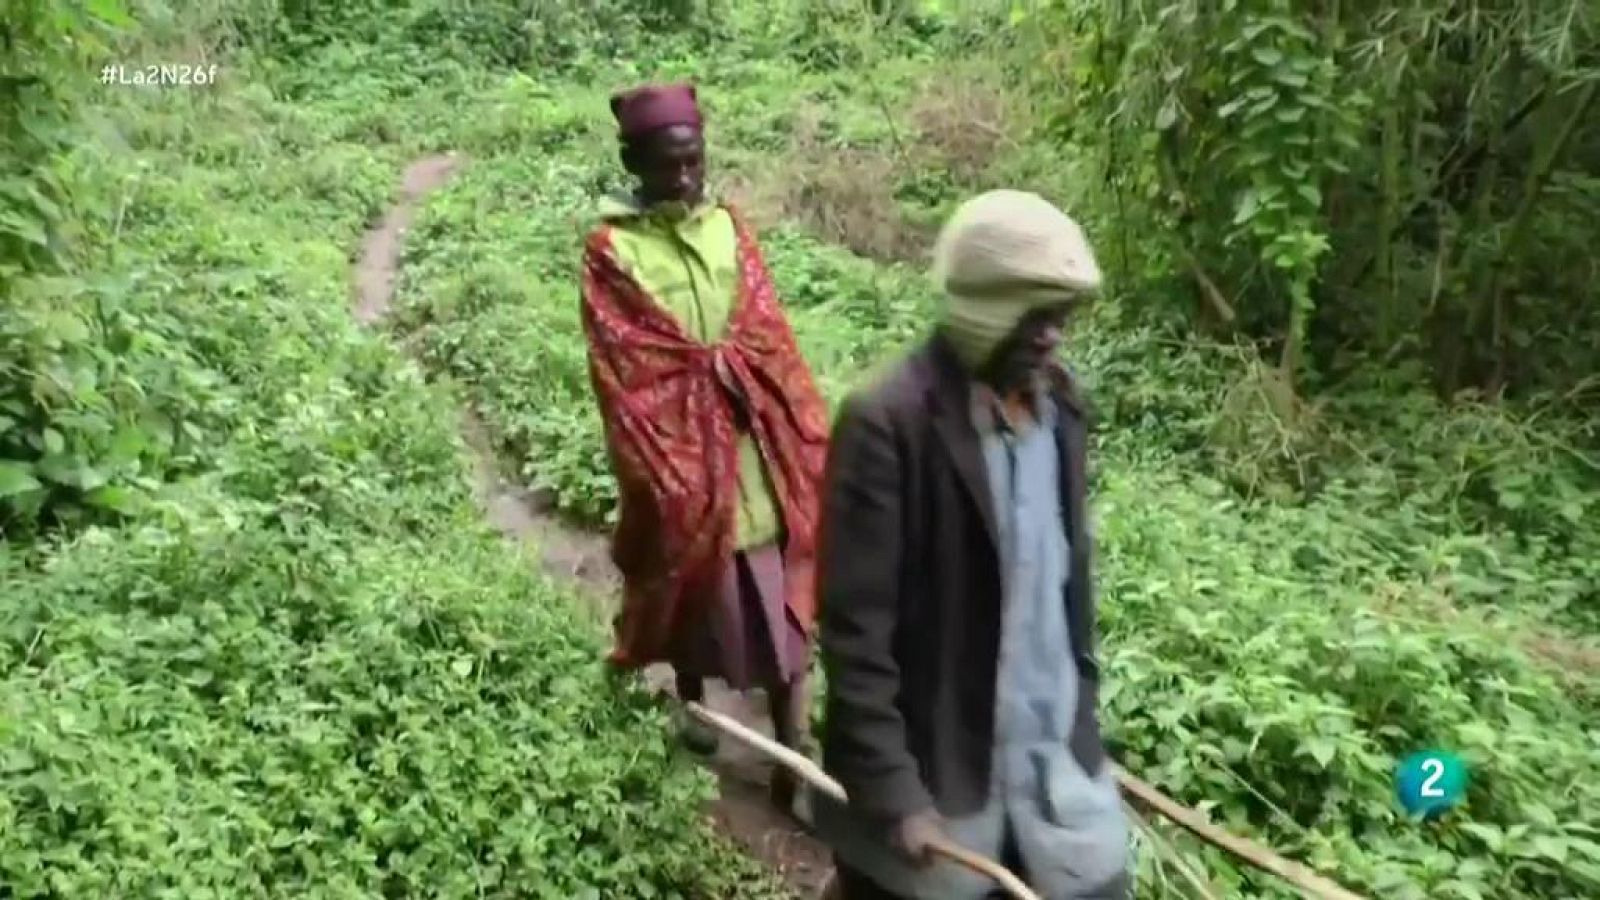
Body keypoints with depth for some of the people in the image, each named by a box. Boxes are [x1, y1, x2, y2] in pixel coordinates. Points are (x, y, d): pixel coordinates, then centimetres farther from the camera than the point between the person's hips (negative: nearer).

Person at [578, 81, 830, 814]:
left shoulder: (727, 227, 3)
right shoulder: (611, 250, -9)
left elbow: (770, 342, 4)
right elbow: (626, 375, -11)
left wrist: (802, 440, -1)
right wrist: (664, 479, -13)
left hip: (753, 449, 3)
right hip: (679, 451, -3)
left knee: (780, 597, 3)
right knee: (695, 585, 16)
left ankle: (793, 759, 12)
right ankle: (691, 700, 44)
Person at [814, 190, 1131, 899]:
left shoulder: (1058, 406, 3)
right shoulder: (886, 423, -18)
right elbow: (854, 627, -18)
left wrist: (1083, 704, 15)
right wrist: (891, 791, -18)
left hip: (1055, 762, 6)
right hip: (930, 775, -5)